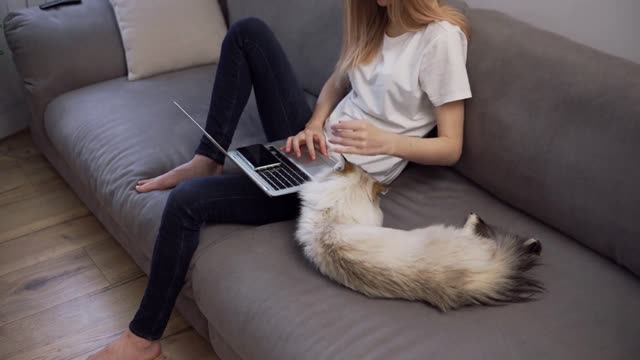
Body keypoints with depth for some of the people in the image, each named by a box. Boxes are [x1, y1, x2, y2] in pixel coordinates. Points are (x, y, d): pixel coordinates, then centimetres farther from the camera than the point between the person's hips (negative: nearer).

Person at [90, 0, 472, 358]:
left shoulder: (441, 37, -17)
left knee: (188, 199, -17)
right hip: (313, 145, 8)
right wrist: (314, 125, -7)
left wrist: (385, 141, -31)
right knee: (248, 32, -2)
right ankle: (206, 162, 2)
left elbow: (451, 148, -15)